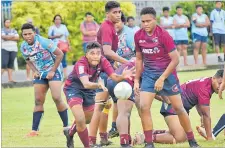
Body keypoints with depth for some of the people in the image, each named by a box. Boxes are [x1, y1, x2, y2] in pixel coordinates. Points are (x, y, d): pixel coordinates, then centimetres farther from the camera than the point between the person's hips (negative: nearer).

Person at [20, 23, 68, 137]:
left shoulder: (44, 42, -23)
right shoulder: (23, 47, -5)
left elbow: (60, 54, -17)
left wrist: (52, 71, -17)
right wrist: (34, 71, -4)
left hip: (53, 71, -6)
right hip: (40, 74, 6)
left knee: (56, 98, -17)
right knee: (38, 101, 3)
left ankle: (66, 126, -5)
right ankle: (34, 130, 5)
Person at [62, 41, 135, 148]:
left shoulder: (102, 61, -21)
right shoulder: (81, 64, -35)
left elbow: (114, 77, -31)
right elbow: (86, 84, -50)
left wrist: (123, 76, -53)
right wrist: (99, 84, -70)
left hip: (89, 91, 6)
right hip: (73, 88, -6)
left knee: (88, 120, 24)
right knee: (80, 120, -24)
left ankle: (70, 132, 53)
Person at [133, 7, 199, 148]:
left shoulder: (163, 35, -18)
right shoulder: (138, 36, -4)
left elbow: (175, 59, -17)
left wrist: (162, 78, -19)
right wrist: (136, 80, 8)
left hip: (167, 73, -3)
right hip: (149, 74, 4)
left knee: (178, 107, 2)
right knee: (144, 106, -12)